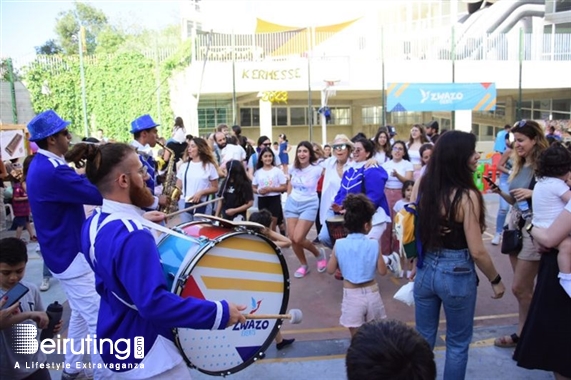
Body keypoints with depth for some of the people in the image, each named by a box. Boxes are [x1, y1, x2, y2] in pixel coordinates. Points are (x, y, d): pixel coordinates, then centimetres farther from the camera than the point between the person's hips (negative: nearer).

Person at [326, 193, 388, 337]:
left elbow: (330, 270, -2)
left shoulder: (339, 245, -11)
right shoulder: (373, 245, -12)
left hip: (352, 295, -1)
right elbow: (382, 271, -4)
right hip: (371, 293, 1)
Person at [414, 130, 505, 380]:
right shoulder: (467, 195, -19)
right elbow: (477, 251, -16)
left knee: (423, 339, 20)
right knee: (457, 343, 17)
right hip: (457, 274, -5)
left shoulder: (426, 187, -2)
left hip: (426, 270, 5)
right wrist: (495, 280, -1)